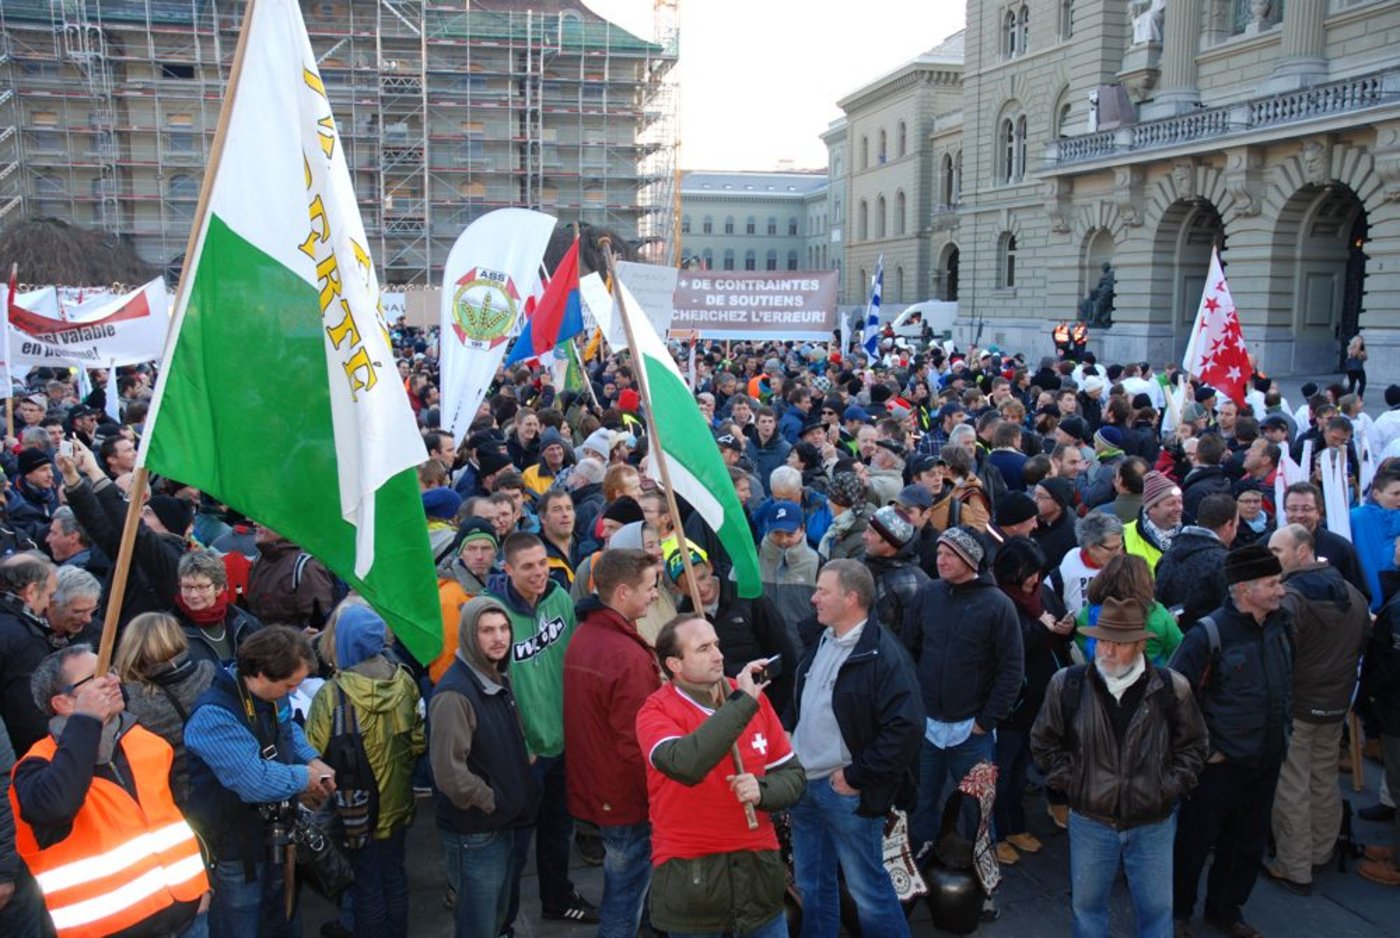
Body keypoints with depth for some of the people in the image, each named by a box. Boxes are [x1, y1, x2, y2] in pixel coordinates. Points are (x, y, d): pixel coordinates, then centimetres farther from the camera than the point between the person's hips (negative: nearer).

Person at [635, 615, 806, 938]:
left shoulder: (754, 698, 0)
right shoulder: (656, 711, -12)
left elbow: (794, 776, 6)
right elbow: (685, 765, -32)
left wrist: (761, 790, -15)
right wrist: (743, 703, -27)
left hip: (758, 868, 4)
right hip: (690, 877, -3)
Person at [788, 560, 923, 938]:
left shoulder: (883, 655, -17)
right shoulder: (819, 644, 8)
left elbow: (906, 727, -24)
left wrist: (857, 776, -20)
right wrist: (791, 760, 10)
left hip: (847, 792, -8)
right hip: (805, 785, 8)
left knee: (868, 889, 4)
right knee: (811, 885, 19)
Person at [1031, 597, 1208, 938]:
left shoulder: (1172, 688, -10)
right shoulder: (1067, 685, -10)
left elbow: (1192, 745, 4)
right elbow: (1044, 742, 4)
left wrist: (1170, 788, -5)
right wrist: (1070, 782, -3)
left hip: (1154, 824, 0)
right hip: (1090, 821, 0)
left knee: (1156, 909, 14)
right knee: (1087, 904, 16)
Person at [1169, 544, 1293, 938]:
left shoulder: (1279, 624, -2)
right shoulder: (1209, 635, -22)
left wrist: (1282, 732, 15)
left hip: (1267, 763, 6)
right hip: (1219, 764, -6)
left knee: (1248, 845, 20)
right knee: (1194, 842, 9)